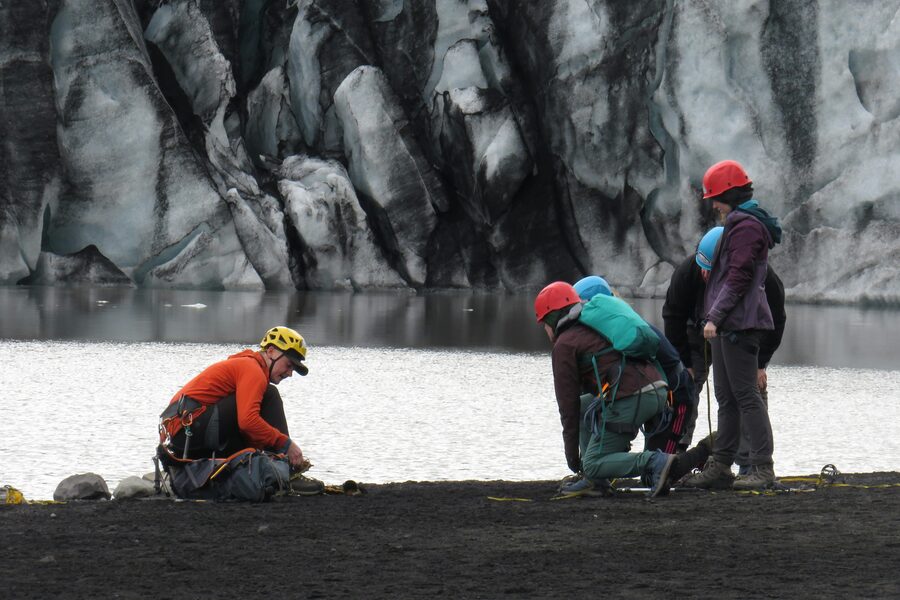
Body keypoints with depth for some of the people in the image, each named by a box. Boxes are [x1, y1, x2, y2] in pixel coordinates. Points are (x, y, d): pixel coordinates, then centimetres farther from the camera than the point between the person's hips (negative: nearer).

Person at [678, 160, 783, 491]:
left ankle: (762, 468, -10)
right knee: (727, 398, 12)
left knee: (745, 395, -10)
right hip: (728, 324, 11)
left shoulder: (746, 226, -13)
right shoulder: (740, 223, 21)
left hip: (739, 323, -11)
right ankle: (720, 466, 15)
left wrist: (715, 316, -20)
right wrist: (714, 317, 20)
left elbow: (738, 277, -19)